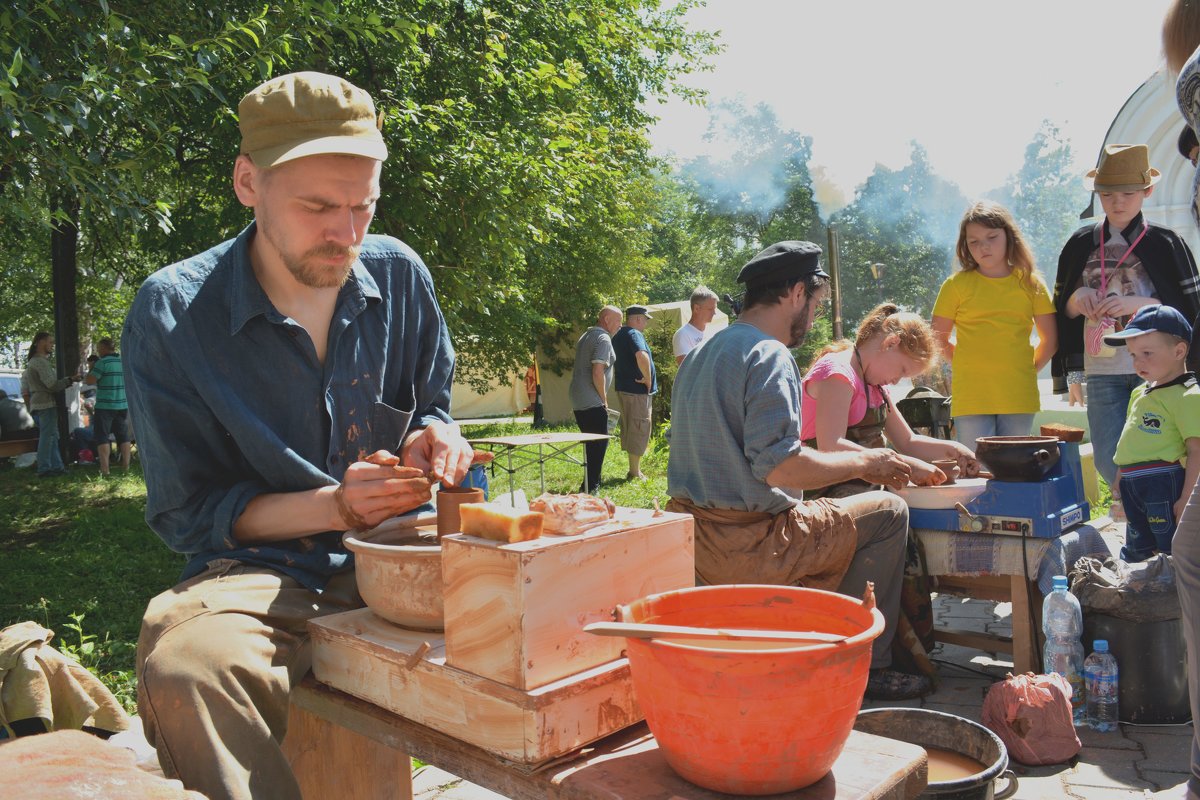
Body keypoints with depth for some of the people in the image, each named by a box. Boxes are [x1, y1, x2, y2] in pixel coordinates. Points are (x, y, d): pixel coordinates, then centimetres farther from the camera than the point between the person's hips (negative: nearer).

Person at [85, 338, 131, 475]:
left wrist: (91, 369, 2)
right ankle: (126, 465, 12)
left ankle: (104, 468, -6)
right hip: (123, 405, 6)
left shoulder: (103, 362, -12)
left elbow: (90, 381, -14)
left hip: (105, 406, -5)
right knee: (123, 436, 11)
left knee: (102, 437, 0)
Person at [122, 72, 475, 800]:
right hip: (261, 576, -2)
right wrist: (336, 506, -18)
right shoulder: (171, 313, -7)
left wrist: (435, 440, -9)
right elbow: (187, 512, -3)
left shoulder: (399, 276, 3)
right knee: (183, 665, -36)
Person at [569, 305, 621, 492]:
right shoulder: (603, 339, -12)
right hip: (593, 402, -10)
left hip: (578, 401, 10)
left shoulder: (586, 336, 18)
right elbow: (598, 373, -21)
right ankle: (591, 487, -1)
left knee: (591, 444, 17)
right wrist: (604, 399, -9)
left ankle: (591, 483, 25)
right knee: (599, 444, -3)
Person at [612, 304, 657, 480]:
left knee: (630, 429, 15)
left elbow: (614, 362, 26)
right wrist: (648, 379, -22)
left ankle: (633, 470, 23)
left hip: (623, 388, 10)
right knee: (639, 429, -3)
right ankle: (635, 473, 1)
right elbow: (642, 356, -35)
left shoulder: (618, 336, 15)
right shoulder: (634, 334, -16)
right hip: (637, 389, -10)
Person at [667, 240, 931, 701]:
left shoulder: (703, 353, 14)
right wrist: (864, 463, -8)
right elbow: (779, 466, -23)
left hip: (693, 540, 9)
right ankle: (865, 667, 11)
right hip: (747, 547, -9)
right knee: (888, 511, 4)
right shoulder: (770, 356, -15)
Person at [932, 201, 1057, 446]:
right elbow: (938, 339, 8)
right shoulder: (957, 284, 2)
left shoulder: (1030, 283, 8)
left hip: (1019, 397, 2)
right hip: (971, 397, -2)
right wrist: (965, 368, 4)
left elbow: (1049, 339, 15)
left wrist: (1029, 369, 8)